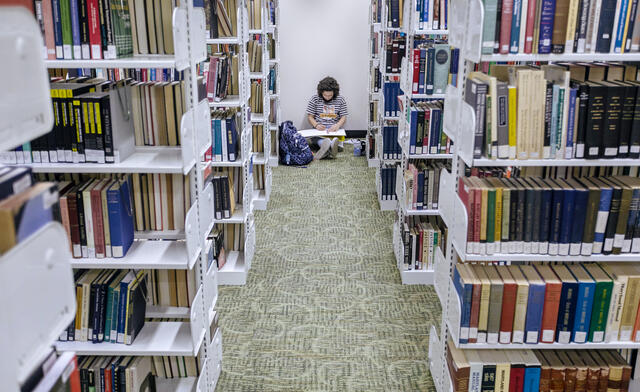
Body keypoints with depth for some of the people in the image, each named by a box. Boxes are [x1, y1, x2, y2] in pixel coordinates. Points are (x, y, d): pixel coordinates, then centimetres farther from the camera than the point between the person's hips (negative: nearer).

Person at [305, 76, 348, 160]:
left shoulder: (340, 99, 7)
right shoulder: (315, 99, 5)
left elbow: (343, 118, 7)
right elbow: (310, 117, 8)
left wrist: (338, 125, -16)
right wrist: (316, 125, -14)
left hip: (335, 130, 1)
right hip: (319, 130, -1)